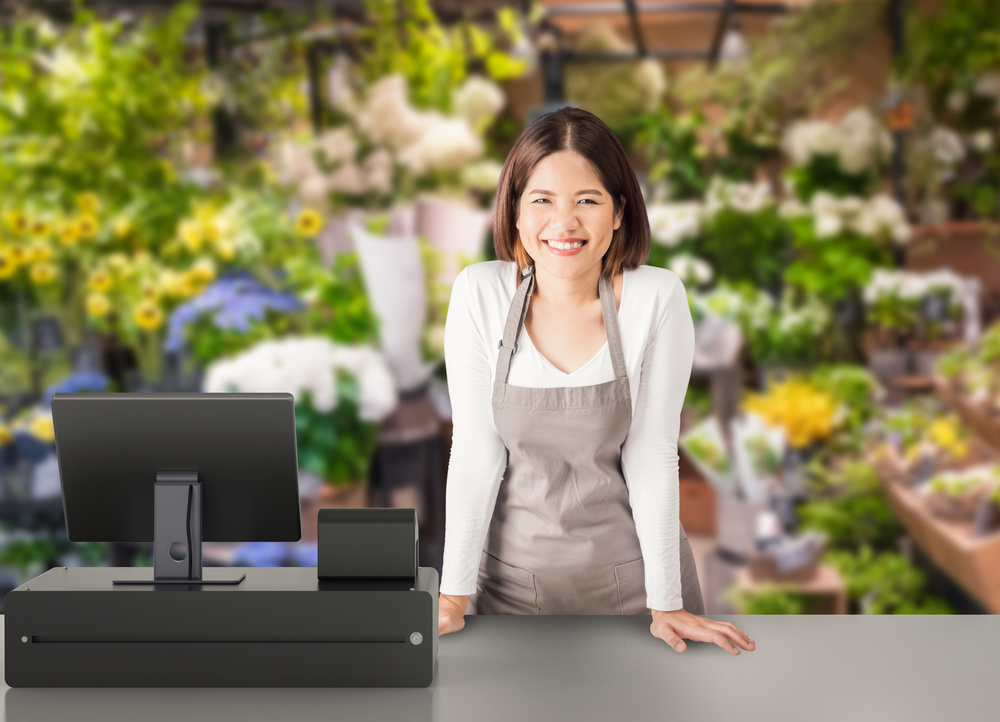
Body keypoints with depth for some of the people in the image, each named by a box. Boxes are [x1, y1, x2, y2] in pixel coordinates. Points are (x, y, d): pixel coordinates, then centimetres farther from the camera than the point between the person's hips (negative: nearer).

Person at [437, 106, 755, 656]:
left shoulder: (657, 297, -14)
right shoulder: (479, 292, -11)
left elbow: (651, 456, -11)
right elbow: (475, 449, -9)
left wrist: (666, 604, -11)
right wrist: (454, 593, -10)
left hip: (630, 573, -1)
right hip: (513, 576, 1)